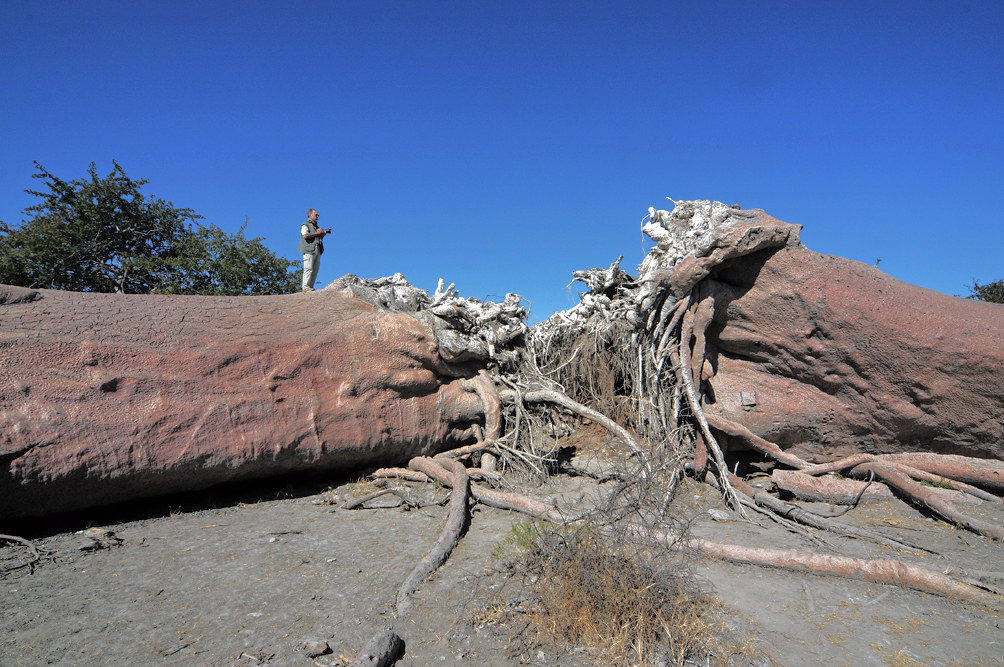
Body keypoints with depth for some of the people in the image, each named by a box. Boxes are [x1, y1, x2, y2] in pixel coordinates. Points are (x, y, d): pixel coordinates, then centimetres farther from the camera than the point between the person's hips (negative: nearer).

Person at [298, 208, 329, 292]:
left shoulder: (315, 226, 27)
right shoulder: (305, 225, 3)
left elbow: (319, 238, 30)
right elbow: (305, 235, -14)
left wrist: (324, 233, 13)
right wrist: (317, 232, -9)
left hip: (317, 250, 8)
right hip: (309, 250, -8)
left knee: (315, 269, 2)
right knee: (308, 269, -13)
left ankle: (310, 286, 3)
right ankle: (306, 287, -14)